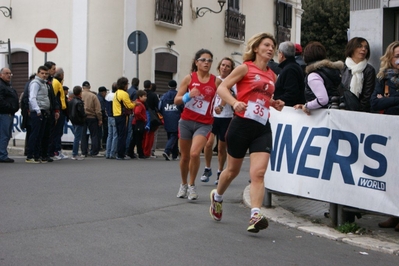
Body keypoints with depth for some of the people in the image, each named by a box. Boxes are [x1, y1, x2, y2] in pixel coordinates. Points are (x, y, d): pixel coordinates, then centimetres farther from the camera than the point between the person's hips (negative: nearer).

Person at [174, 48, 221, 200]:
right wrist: (188, 96, -20)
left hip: (204, 124, -1)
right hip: (186, 121, 1)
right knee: (185, 156, 11)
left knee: (194, 153, -21)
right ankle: (183, 184, 35)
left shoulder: (216, 81, -1)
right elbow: (177, 100, -3)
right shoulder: (189, 78, -1)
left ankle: (192, 185, 0)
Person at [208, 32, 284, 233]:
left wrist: (275, 104, 10)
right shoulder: (245, 68, -3)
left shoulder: (272, 76, 15)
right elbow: (222, 88, -9)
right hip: (242, 124, -4)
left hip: (263, 128, 4)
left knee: (258, 172, -12)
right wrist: (235, 103, -27)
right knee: (233, 170, 12)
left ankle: (255, 216, -18)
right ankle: (217, 196, 41)